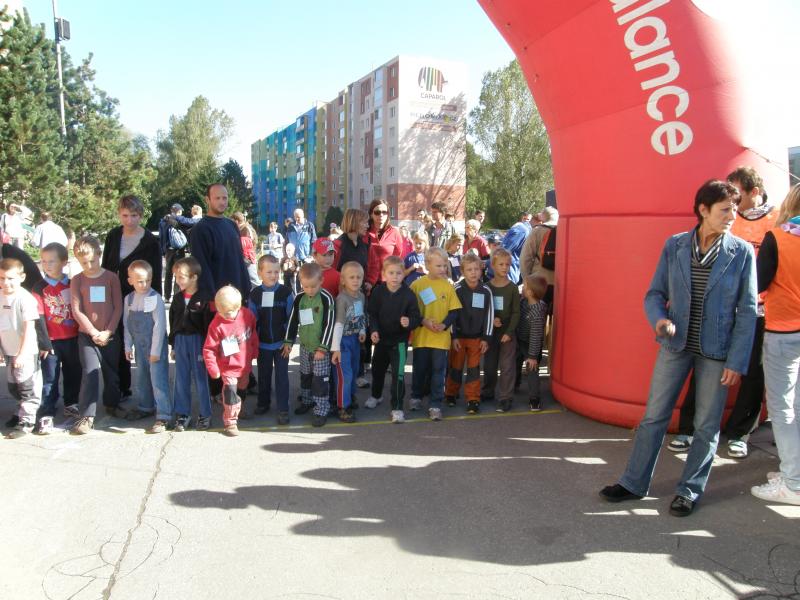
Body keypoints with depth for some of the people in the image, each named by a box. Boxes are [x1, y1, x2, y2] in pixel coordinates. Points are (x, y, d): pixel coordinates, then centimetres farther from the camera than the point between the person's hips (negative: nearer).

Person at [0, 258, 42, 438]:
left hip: (26, 352, -7)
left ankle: (26, 421, 7)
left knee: (27, 387, 0)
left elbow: (29, 328, -19)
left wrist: (22, 354, -22)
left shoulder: (25, 299, -18)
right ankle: (22, 412, 35)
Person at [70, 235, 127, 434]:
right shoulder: (77, 280, -1)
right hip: (87, 334, -1)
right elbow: (77, 311, -3)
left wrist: (108, 332, -9)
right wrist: (93, 332, -10)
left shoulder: (111, 277, -1)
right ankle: (87, 417, -4)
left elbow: (118, 308, -2)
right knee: (90, 373, -9)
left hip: (110, 334, 1)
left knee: (112, 372, 12)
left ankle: (112, 404, 33)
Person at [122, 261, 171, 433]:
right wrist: (128, 346, 9)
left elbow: (160, 326, -15)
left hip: (156, 345, -6)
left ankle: (163, 416, 0)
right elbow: (127, 325, 10)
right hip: (139, 346, 6)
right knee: (142, 378, 19)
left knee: (158, 380, -6)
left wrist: (155, 351, -15)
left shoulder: (156, 299, -15)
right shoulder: (129, 299, 2)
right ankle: (145, 407, 38)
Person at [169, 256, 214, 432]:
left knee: (201, 379, 3)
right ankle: (182, 415, 19)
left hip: (198, 341, -5)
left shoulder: (204, 299, -12)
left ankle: (205, 415, 16)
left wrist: (205, 349, -11)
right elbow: (172, 323, 14)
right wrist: (173, 345, 13)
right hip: (180, 341, 5)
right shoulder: (178, 298, 7)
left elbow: (208, 324, -11)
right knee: (181, 380, 9)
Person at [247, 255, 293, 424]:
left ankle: (283, 409, 10)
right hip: (262, 343, 2)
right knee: (263, 375, 17)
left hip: (281, 343, -2)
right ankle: (263, 403, 35)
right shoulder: (255, 294, -3)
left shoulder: (286, 292, -9)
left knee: (282, 376, 2)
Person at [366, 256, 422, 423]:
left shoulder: (408, 294, -17)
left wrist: (409, 323, -32)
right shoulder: (378, 291, -10)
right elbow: (372, 314, -2)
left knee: (398, 374, -10)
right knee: (377, 369, 22)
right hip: (381, 338, 4)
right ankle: (376, 395, 48)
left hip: (399, 340, -3)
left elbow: (417, 318, -11)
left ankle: (397, 408, 2)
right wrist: (373, 330, -15)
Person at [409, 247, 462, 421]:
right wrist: (424, 321, -16)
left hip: (441, 337, 0)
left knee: (438, 371, 2)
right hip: (421, 336, 0)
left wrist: (444, 325, -14)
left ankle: (435, 405, 10)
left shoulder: (448, 286, -1)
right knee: (420, 369, 14)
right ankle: (416, 397, 34)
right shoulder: (417, 285, -4)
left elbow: (454, 310, 1)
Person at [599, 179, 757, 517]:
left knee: (707, 425, 9)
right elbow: (655, 293, 3)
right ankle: (634, 483, 22)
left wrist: (737, 361, -8)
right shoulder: (675, 246, -1)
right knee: (654, 416, 8)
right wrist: (659, 319, -19)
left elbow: (747, 311, -4)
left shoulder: (742, 252, -5)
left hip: (716, 350, -1)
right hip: (675, 344, 1)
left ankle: (689, 491, 26)